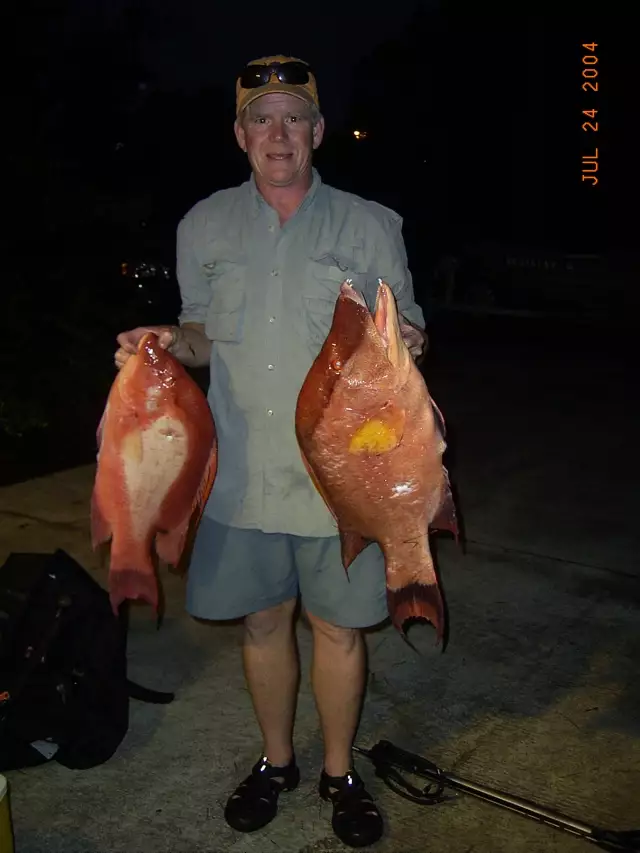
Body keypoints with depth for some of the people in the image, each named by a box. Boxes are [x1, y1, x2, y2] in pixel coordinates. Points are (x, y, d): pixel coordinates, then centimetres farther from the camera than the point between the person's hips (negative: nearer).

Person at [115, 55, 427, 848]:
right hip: (242, 473, 2)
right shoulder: (204, 225, 6)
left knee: (338, 630, 9)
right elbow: (205, 336, 13)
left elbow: (408, 338, 4)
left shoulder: (370, 225, 0)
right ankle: (275, 761, 38)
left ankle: (340, 773, 33)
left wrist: (404, 345, -19)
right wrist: (170, 342, -9)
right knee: (262, 622, 14)